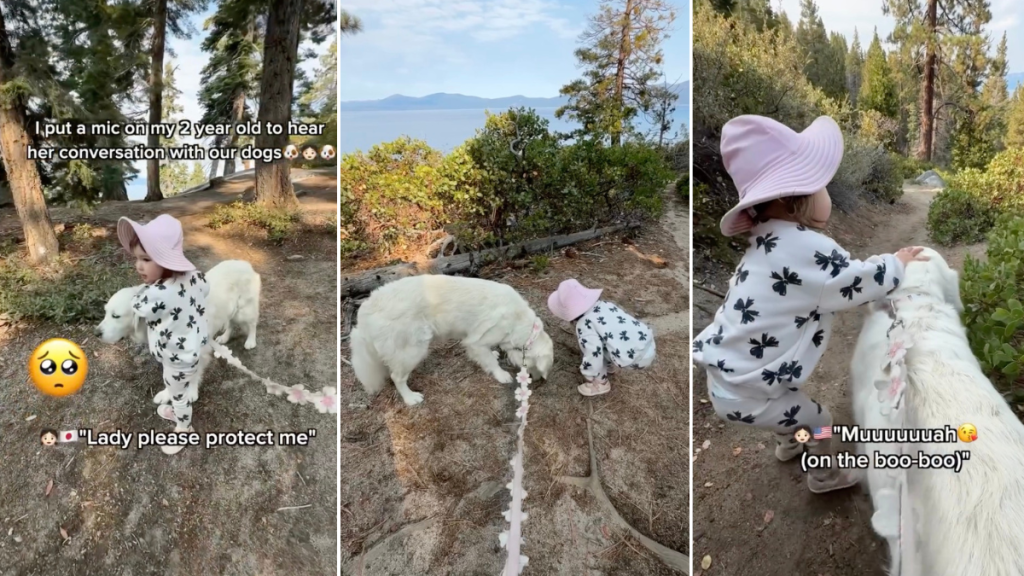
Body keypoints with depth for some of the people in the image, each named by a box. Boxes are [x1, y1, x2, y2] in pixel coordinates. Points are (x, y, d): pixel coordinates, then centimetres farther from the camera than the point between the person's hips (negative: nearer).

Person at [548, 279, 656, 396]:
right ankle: (611, 366, 43)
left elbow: (593, 353, -14)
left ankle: (601, 384, 14)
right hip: (649, 346, 9)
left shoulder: (584, 325, -9)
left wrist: (589, 376, 4)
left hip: (637, 357, -9)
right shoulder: (605, 304, 15)